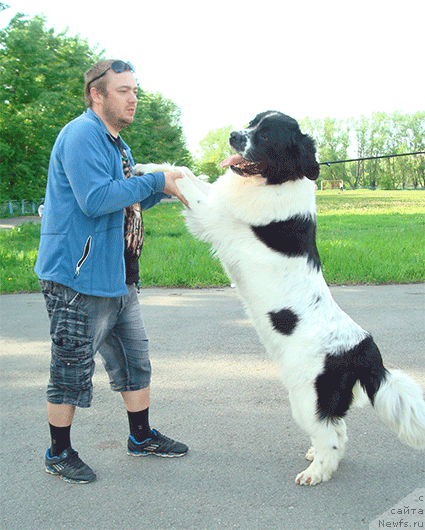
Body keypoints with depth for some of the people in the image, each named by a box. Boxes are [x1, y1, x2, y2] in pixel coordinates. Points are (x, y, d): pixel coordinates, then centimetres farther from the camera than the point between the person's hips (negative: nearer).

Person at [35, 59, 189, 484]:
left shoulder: (115, 143, 18)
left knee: (134, 360, 17)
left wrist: (163, 188, 9)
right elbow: (95, 200, -25)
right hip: (78, 278, -10)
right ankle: (59, 453, 21)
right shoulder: (82, 135, -14)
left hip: (117, 278, 10)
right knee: (72, 370, 3)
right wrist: (155, 181, -18)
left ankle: (141, 437, 32)